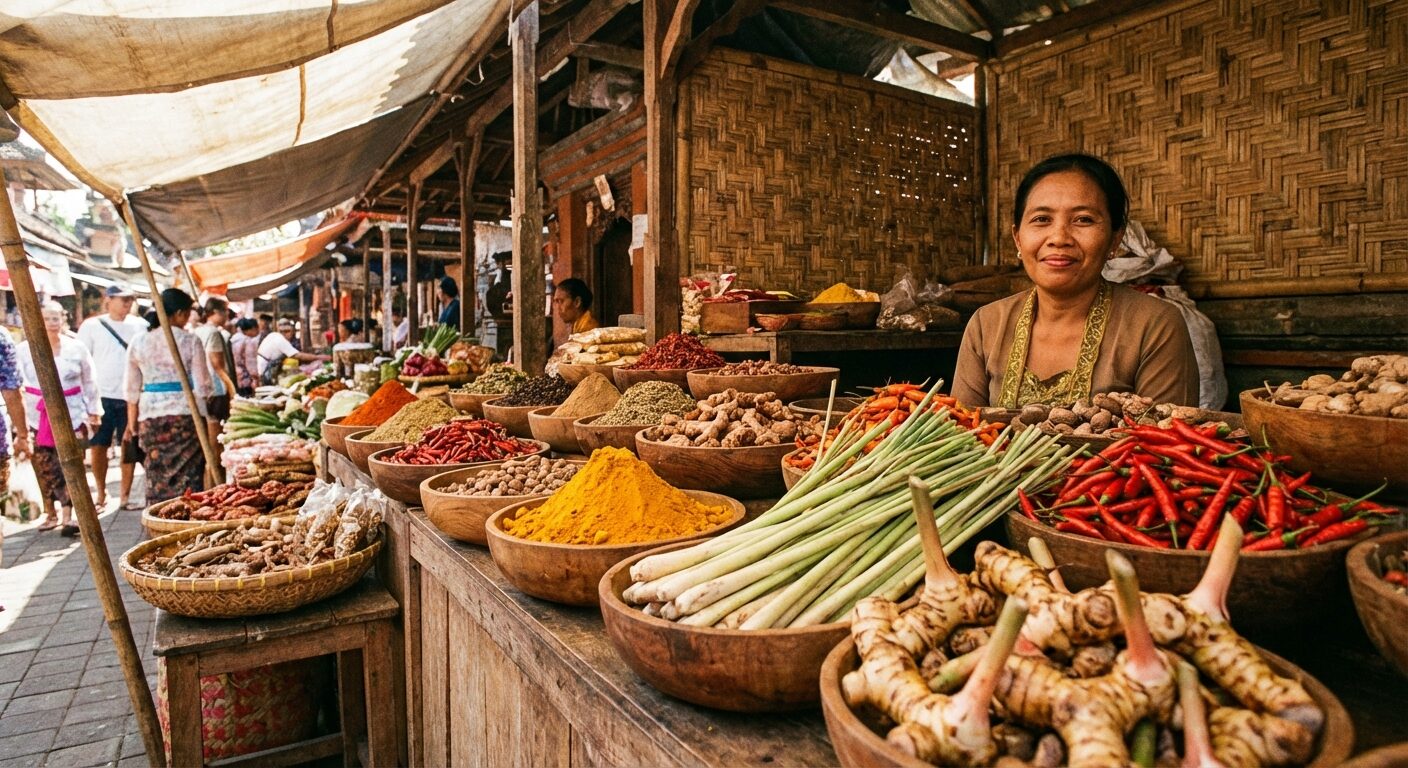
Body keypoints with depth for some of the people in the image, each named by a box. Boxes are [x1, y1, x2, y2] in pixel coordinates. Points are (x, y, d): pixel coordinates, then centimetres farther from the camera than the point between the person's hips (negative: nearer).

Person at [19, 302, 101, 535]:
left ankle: (68, 516, -11)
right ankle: (50, 514, 18)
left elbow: (89, 382, 11)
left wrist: (94, 411, 11)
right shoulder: (25, 349, 3)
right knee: (44, 468, 4)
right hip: (37, 416, 1)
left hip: (71, 415, -1)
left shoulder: (77, 347, 5)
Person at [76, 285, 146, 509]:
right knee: (98, 446, 3)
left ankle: (124, 494, 15)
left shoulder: (139, 326, 5)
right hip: (102, 396, -1)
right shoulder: (91, 326, 2)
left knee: (129, 447, 4)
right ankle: (101, 493, 20)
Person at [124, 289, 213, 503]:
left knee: (156, 476, 9)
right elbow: (202, 385, -5)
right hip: (185, 413, -4)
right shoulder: (190, 340, -5)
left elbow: (132, 389, 12)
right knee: (188, 477, 1)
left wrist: (132, 422, 20)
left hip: (150, 415, 4)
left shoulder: (138, 342, 7)